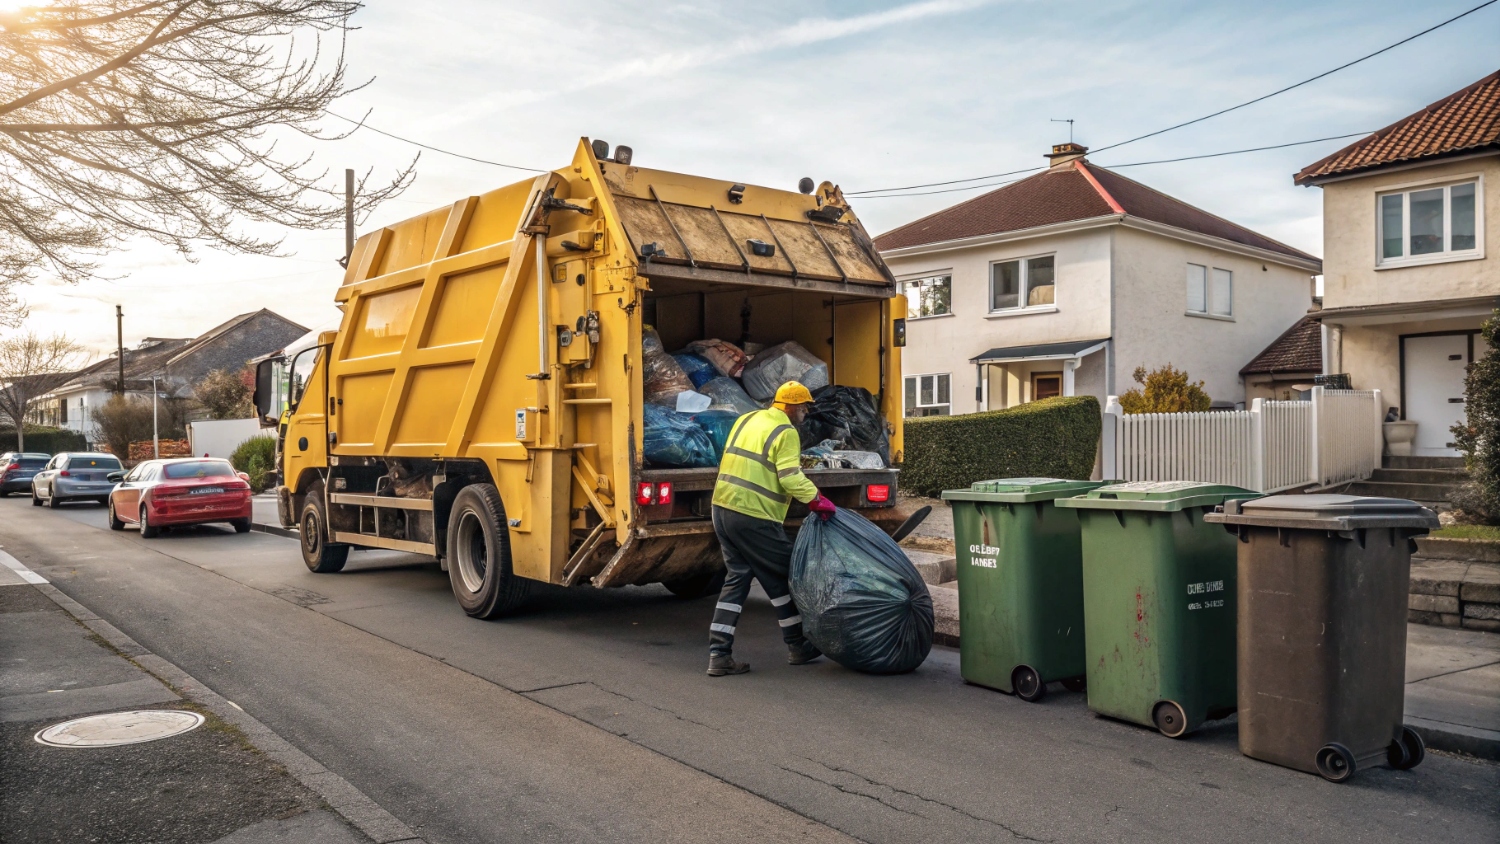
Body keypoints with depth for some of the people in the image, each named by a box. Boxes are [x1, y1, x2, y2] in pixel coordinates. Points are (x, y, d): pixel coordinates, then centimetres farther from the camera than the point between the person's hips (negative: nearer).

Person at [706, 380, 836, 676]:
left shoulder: (746, 420, 16)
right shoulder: (785, 432, -9)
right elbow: (791, 477, -20)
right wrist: (816, 499, -20)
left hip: (723, 508, 8)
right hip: (754, 518, -8)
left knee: (737, 578, 12)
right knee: (782, 577, 9)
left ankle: (718, 654, 7)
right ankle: (797, 647, 22)